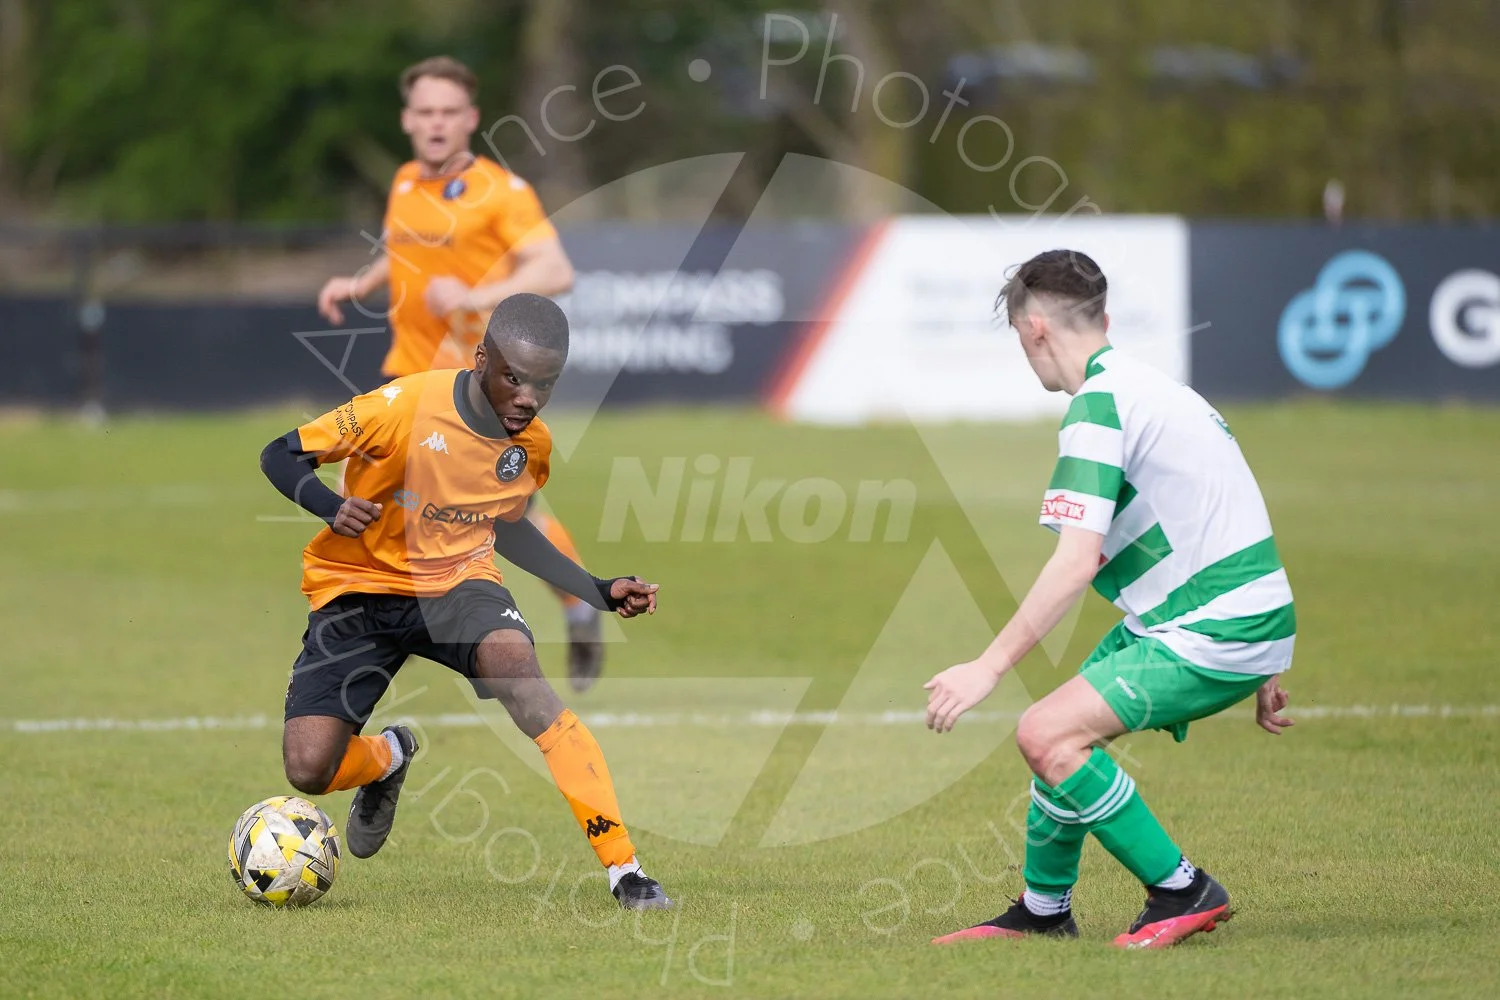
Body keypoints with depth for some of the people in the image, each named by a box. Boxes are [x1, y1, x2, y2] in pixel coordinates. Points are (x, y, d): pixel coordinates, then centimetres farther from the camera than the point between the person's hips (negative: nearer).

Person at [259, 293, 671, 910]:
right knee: (309, 771, -16)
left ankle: (625, 870, -31)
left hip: (457, 580, 2)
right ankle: (388, 758, 25)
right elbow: (281, 457, -13)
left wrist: (600, 593, 11)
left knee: (517, 669, -33)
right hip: (359, 587, -2)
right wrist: (333, 508, -34)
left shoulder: (533, 444, -3)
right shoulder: (408, 406, -21)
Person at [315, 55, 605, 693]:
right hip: (410, 374, 5)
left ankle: (582, 616, 26)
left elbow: (555, 271, -23)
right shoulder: (405, 184, 8)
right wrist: (360, 285, 11)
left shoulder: (500, 190, -13)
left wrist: (475, 297, -34)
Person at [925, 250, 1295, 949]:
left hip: (1215, 633, -10)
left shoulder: (1098, 406, -13)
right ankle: (1044, 910, 34)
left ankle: (1182, 892, -10)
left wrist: (990, 666, -19)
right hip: (1244, 625, 10)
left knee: (1048, 734, -18)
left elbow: (1076, 564, -22)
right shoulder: (1153, 389, 19)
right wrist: (1259, 674, 30)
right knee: (1061, 731, 19)